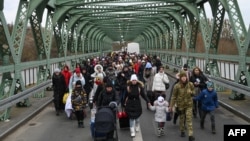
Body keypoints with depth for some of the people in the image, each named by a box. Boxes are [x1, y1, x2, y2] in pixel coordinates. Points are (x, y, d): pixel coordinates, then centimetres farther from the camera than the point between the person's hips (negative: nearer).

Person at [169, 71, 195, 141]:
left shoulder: (190, 84, -5)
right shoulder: (177, 86, -11)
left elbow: (193, 92, 10)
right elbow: (173, 96, -5)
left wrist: (192, 92, -15)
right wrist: (171, 106, -4)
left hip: (189, 104, 1)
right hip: (180, 104, 0)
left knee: (189, 119, -6)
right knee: (181, 119, 14)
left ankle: (190, 135, -7)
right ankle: (182, 131, 36)